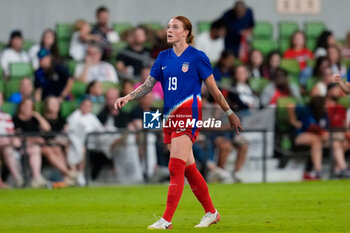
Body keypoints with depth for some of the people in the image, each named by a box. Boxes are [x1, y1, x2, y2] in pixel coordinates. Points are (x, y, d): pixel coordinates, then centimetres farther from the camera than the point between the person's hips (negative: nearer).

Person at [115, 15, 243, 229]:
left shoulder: (197, 57, -4)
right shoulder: (164, 57, 12)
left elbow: (214, 89, 1)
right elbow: (148, 85, 11)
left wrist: (230, 113, 5)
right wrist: (128, 98, -5)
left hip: (189, 114, -7)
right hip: (169, 116, 7)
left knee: (176, 167, -15)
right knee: (189, 168, 12)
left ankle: (167, 220, -18)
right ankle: (211, 213, 24)